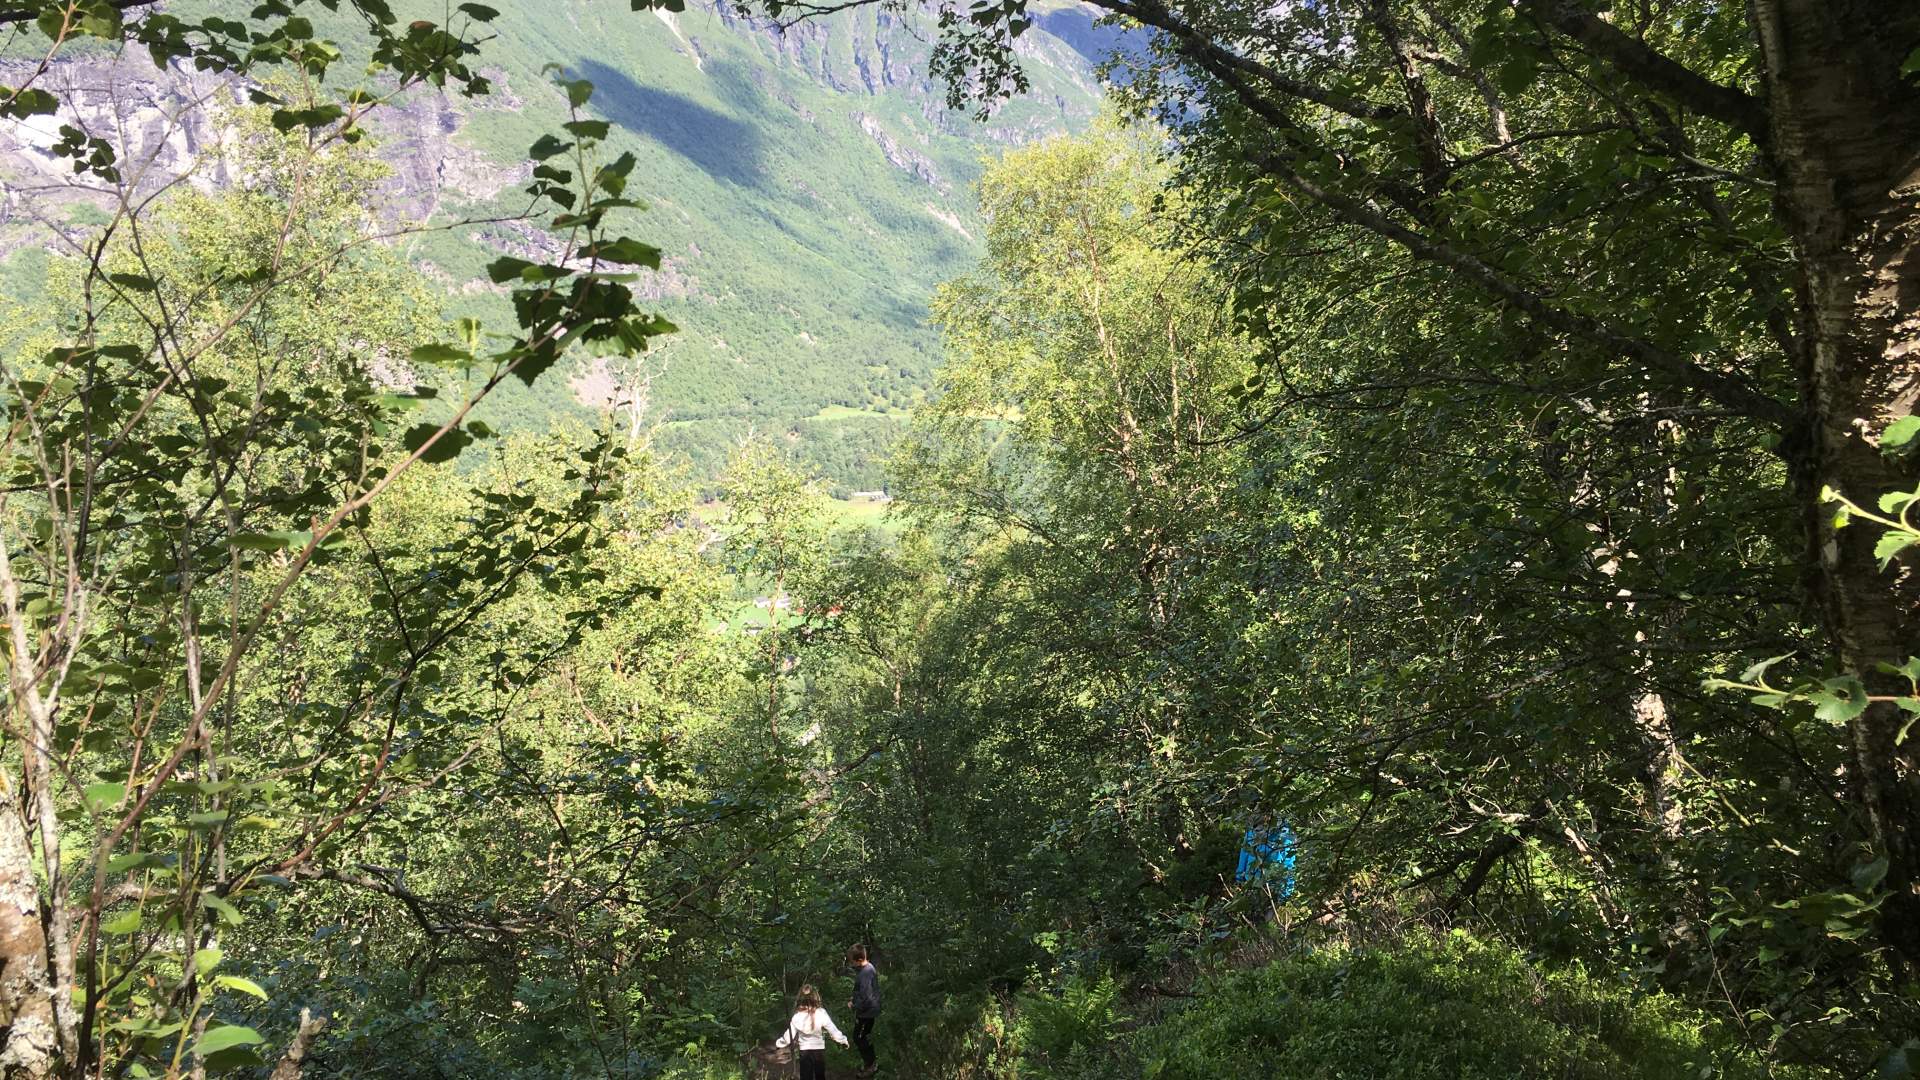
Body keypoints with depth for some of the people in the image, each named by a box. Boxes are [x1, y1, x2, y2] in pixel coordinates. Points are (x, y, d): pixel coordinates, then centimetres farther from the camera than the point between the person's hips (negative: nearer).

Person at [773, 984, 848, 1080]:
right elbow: (833, 1030, -12)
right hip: (819, 1051, 0)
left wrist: (778, 1043, 10)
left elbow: (789, 1036, -8)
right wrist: (843, 1040, 5)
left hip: (804, 1052, 0)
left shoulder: (797, 1018, -15)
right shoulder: (821, 1014, -18)